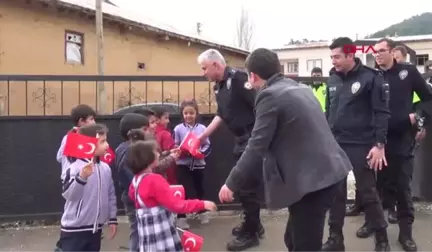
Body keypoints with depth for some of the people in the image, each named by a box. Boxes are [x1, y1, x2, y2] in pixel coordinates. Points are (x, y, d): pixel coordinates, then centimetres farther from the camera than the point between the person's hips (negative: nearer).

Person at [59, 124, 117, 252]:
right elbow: (68, 194, -27)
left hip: (95, 228, 7)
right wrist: (81, 177, -42)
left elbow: (111, 194, 11)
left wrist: (112, 218, 14)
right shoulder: (75, 168, -18)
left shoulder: (105, 168, 2)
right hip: (74, 229, -6)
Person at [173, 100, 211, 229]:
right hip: (183, 165, -2)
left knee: (200, 189, 17)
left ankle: (202, 212, 37)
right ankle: (181, 217, 8)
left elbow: (207, 146, 2)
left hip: (198, 164, 2)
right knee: (184, 191, -3)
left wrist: (201, 152, -17)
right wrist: (183, 152, -21)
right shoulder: (178, 129, -4)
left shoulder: (202, 128, -1)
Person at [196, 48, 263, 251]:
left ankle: (251, 234, 13)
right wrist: (201, 137, 21)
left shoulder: (238, 78, -17)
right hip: (241, 139, 9)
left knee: (247, 186, -2)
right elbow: (221, 115, 20)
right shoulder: (219, 87, 12)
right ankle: (253, 225, 35)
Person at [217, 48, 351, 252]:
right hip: (329, 170, 9)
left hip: (311, 178, -9)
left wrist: (232, 184, -6)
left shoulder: (270, 96, -12)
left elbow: (256, 147, -14)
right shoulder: (300, 88, 14)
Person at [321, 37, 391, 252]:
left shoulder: (371, 77, -8)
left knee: (367, 192, 4)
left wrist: (379, 144, -14)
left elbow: (382, 113, -9)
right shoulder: (333, 78, 9)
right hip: (336, 145, 5)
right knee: (335, 192, 9)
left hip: (361, 146, -5)